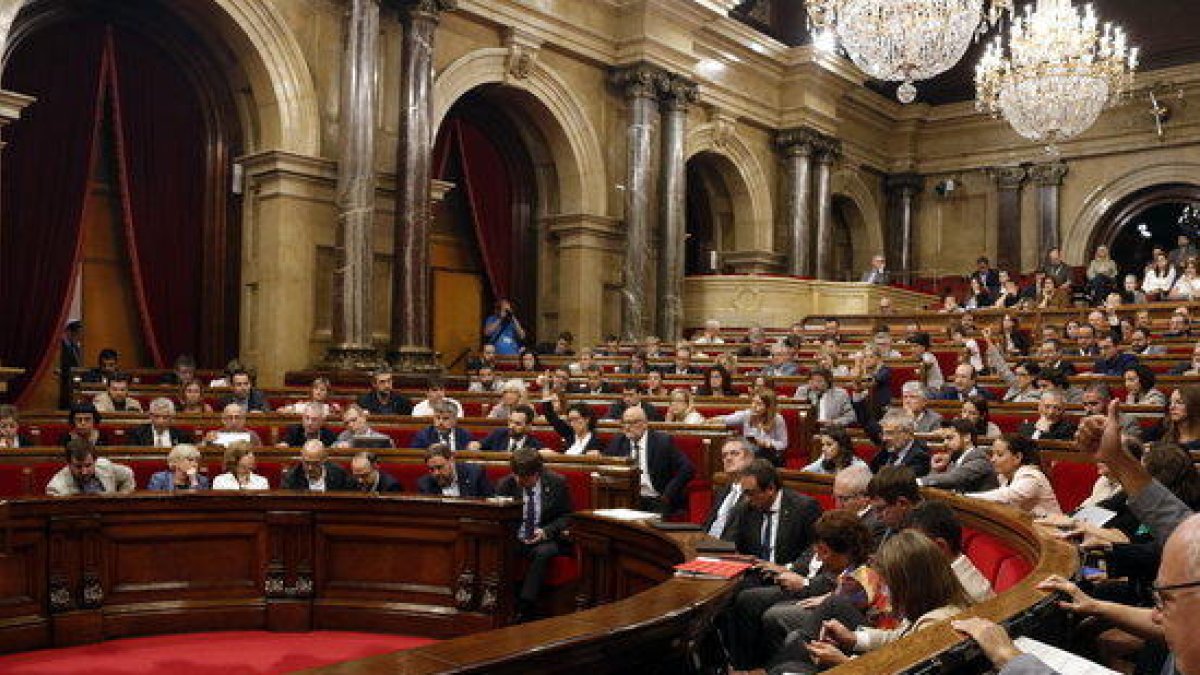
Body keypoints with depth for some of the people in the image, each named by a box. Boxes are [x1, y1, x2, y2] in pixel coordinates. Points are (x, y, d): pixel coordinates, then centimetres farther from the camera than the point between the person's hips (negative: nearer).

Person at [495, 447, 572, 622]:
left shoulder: (557, 482, -3)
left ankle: (523, 612, -35)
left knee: (542, 552, -36)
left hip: (546, 540, -2)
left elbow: (567, 516, 2)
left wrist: (545, 531, -15)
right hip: (515, 540, 2)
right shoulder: (506, 484, 2)